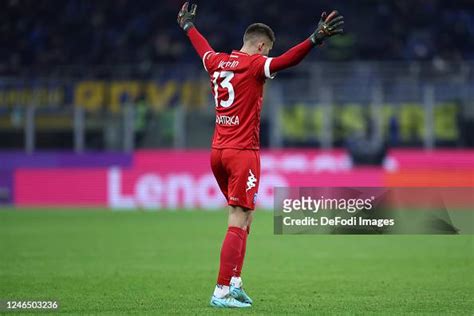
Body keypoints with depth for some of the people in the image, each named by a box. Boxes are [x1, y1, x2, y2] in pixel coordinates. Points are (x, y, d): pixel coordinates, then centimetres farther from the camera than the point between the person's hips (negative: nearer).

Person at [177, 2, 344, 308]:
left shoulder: (217, 62, 11)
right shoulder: (255, 64, -9)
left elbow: (203, 48, 33)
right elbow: (283, 61, -27)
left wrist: (188, 25, 53)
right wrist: (316, 39, -37)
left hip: (218, 151, 8)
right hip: (243, 153, -8)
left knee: (244, 217, 17)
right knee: (239, 222, -8)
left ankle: (235, 282, 12)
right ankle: (222, 292, -13)